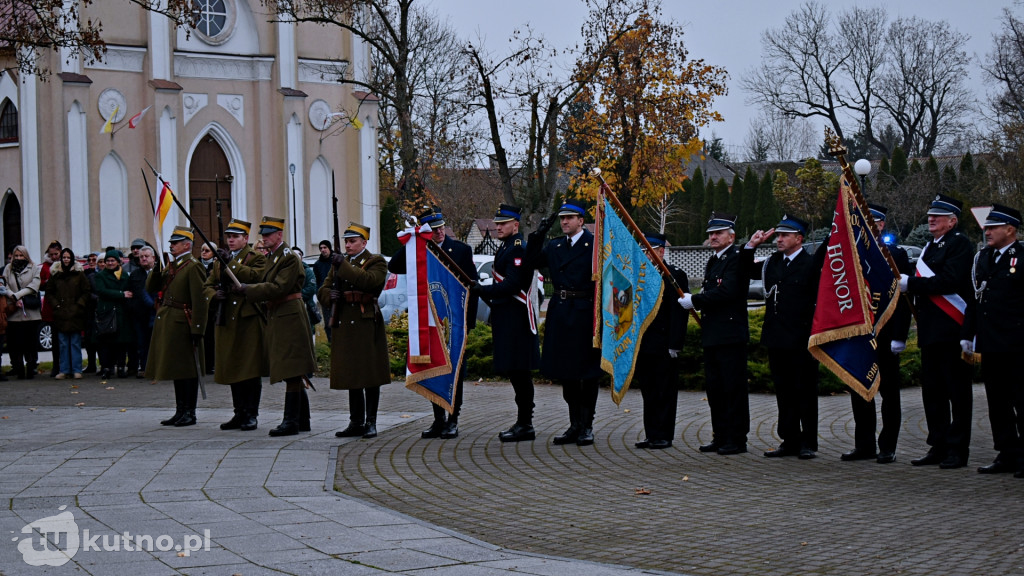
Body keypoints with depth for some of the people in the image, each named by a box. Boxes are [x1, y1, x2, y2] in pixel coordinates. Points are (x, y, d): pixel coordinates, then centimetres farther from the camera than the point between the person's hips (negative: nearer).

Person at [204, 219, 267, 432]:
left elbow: (255, 276, -18)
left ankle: (252, 415, 0)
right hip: (226, 321, 6)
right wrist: (213, 294, -5)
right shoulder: (219, 261, 19)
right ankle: (240, 414, 16)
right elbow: (207, 286, 17)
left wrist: (231, 264, -17)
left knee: (250, 370, -5)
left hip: (249, 319, -6)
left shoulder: (257, 258, 1)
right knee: (232, 369, 9)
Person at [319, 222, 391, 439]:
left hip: (366, 324, -6)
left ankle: (371, 422, 0)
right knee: (351, 374, 8)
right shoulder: (339, 263, 19)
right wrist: (330, 295, -4)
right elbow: (322, 290, 18)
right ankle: (356, 422, 13)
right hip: (344, 325, 6)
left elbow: (370, 281, -20)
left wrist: (345, 265, -17)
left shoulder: (376, 262, 1)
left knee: (369, 374, -4)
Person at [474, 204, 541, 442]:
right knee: (514, 371, 12)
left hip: (515, 318, -10)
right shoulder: (505, 248, 18)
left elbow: (511, 285, -21)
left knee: (519, 371, -8)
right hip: (505, 318, 10)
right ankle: (523, 422, 18)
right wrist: (490, 297, 8)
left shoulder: (518, 249, -13)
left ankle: (525, 425, -5)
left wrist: (482, 290, -21)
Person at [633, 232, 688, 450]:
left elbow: (679, 312, -10)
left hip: (664, 346, -6)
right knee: (648, 392, 10)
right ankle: (651, 435, 15)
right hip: (642, 346, 6)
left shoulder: (675, 276, -5)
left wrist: (674, 344, -16)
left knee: (665, 393, -1)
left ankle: (664, 436, 4)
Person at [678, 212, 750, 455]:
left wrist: (694, 301, -15)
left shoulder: (736, 259, -11)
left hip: (731, 334, -10)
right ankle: (720, 437, 18)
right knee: (714, 387, 12)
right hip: (713, 334, 10)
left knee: (733, 387, -6)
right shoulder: (713, 261, 20)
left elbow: (727, 292, -22)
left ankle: (736, 439, -2)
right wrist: (697, 302, 4)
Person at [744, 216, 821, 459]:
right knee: (784, 392, 10)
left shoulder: (811, 264, -6)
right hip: (777, 339, 6)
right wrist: (751, 246, 12)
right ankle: (790, 441, 17)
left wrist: (814, 334, -13)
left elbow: (820, 301, -8)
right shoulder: (773, 262, 12)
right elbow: (750, 272, 27)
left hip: (801, 341, -6)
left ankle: (808, 443, 7)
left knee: (805, 392, 1)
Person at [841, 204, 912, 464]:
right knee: (859, 392, 8)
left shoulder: (895, 254, -4)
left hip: (884, 334, -5)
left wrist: (899, 336, -15)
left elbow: (903, 297, -8)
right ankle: (863, 445, 16)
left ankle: (887, 447, 8)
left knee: (888, 392, 2)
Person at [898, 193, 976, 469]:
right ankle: (938, 447, 17)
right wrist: (908, 285, 4)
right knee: (933, 392, 11)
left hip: (952, 332, -9)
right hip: (931, 332, 9)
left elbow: (949, 281, -21)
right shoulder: (930, 246, 19)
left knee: (957, 392, -4)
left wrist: (910, 283, -18)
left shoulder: (959, 244, -9)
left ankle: (958, 450, -1)